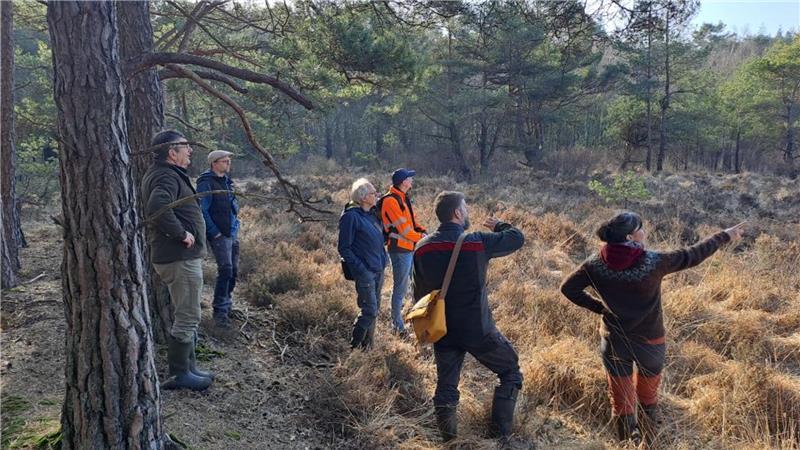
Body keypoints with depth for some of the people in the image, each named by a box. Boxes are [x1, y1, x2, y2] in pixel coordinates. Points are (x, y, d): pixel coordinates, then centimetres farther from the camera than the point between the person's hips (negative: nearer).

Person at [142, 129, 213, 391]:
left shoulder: (164, 174, 15)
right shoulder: (167, 177, -18)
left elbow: (157, 207, 27)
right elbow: (158, 207, -36)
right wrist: (181, 233, -26)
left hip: (182, 257, 11)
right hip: (180, 258, -11)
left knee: (188, 316, 19)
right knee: (187, 317, -2)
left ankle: (188, 367, 29)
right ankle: (178, 375, 8)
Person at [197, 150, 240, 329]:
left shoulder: (226, 180, 12)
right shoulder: (206, 183, -13)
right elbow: (202, 210, -17)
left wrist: (235, 225, 16)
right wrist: (215, 232, -16)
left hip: (232, 233, 8)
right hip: (219, 235, -8)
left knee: (233, 270, 13)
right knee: (225, 270, -12)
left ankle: (227, 305, 28)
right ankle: (220, 311, -4)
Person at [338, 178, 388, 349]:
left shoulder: (372, 214, 11)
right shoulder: (351, 216, -14)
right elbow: (344, 248, -12)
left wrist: (383, 261, 12)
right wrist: (360, 268, -17)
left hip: (378, 269, 8)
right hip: (364, 271, -8)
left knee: (374, 309, 14)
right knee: (369, 311, -7)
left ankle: (368, 345, 27)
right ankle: (354, 347, 8)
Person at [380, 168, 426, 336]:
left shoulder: (404, 198, 14)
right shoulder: (391, 200, -16)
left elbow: (412, 219, 18)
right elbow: (403, 228, -18)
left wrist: (422, 231, 0)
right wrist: (420, 238, -8)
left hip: (410, 247, 9)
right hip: (400, 248, -9)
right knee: (400, 287, -2)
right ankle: (397, 325, 7)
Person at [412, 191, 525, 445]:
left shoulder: (422, 248, -2)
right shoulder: (478, 242, -16)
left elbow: (419, 294, 7)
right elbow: (518, 238, -1)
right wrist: (499, 226, 20)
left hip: (442, 332, 4)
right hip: (478, 330, -4)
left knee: (446, 387, 16)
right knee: (511, 373, 15)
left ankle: (449, 441, 23)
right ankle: (500, 435, 15)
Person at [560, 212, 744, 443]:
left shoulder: (596, 264, -13)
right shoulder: (653, 262, -21)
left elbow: (568, 288, -7)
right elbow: (692, 255, -10)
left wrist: (599, 307, 0)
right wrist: (725, 236, 4)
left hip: (614, 342, 1)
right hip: (650, 343, -1)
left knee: (622, 402, 13)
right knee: (648, 398, 23)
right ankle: (648, 443, 37)